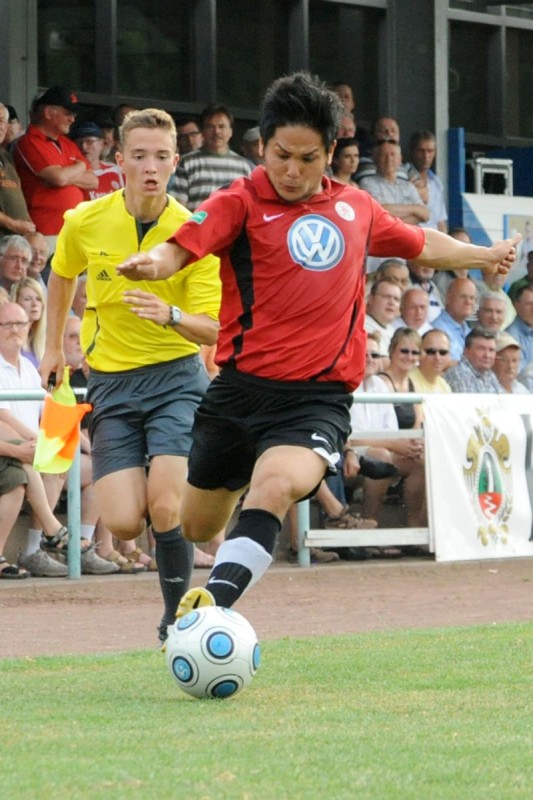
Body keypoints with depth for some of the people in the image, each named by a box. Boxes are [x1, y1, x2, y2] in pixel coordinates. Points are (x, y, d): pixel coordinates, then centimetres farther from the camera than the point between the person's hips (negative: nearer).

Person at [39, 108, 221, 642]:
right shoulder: (84, 223, -5)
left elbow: (212, 329, -12)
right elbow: (61, 275, 19)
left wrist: (171, 316, -32)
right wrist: (54, 347, 24)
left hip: (175, 374, -2)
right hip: (111, 382, 2)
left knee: (165, 509, -20)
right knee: (123, 523, -11)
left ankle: (177, 618, 3)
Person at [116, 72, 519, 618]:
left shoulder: (356, 208, 11)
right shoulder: (241, 202, -2)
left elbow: (421, 245, 31)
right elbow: (178, 250, -21)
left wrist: (485, 256, 41)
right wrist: (149, 263, -43)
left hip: (319, 397, 0)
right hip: (241, 388, 0)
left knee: (275, 485, -31)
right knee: (198, 528, 12)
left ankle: (213, 605, -40)